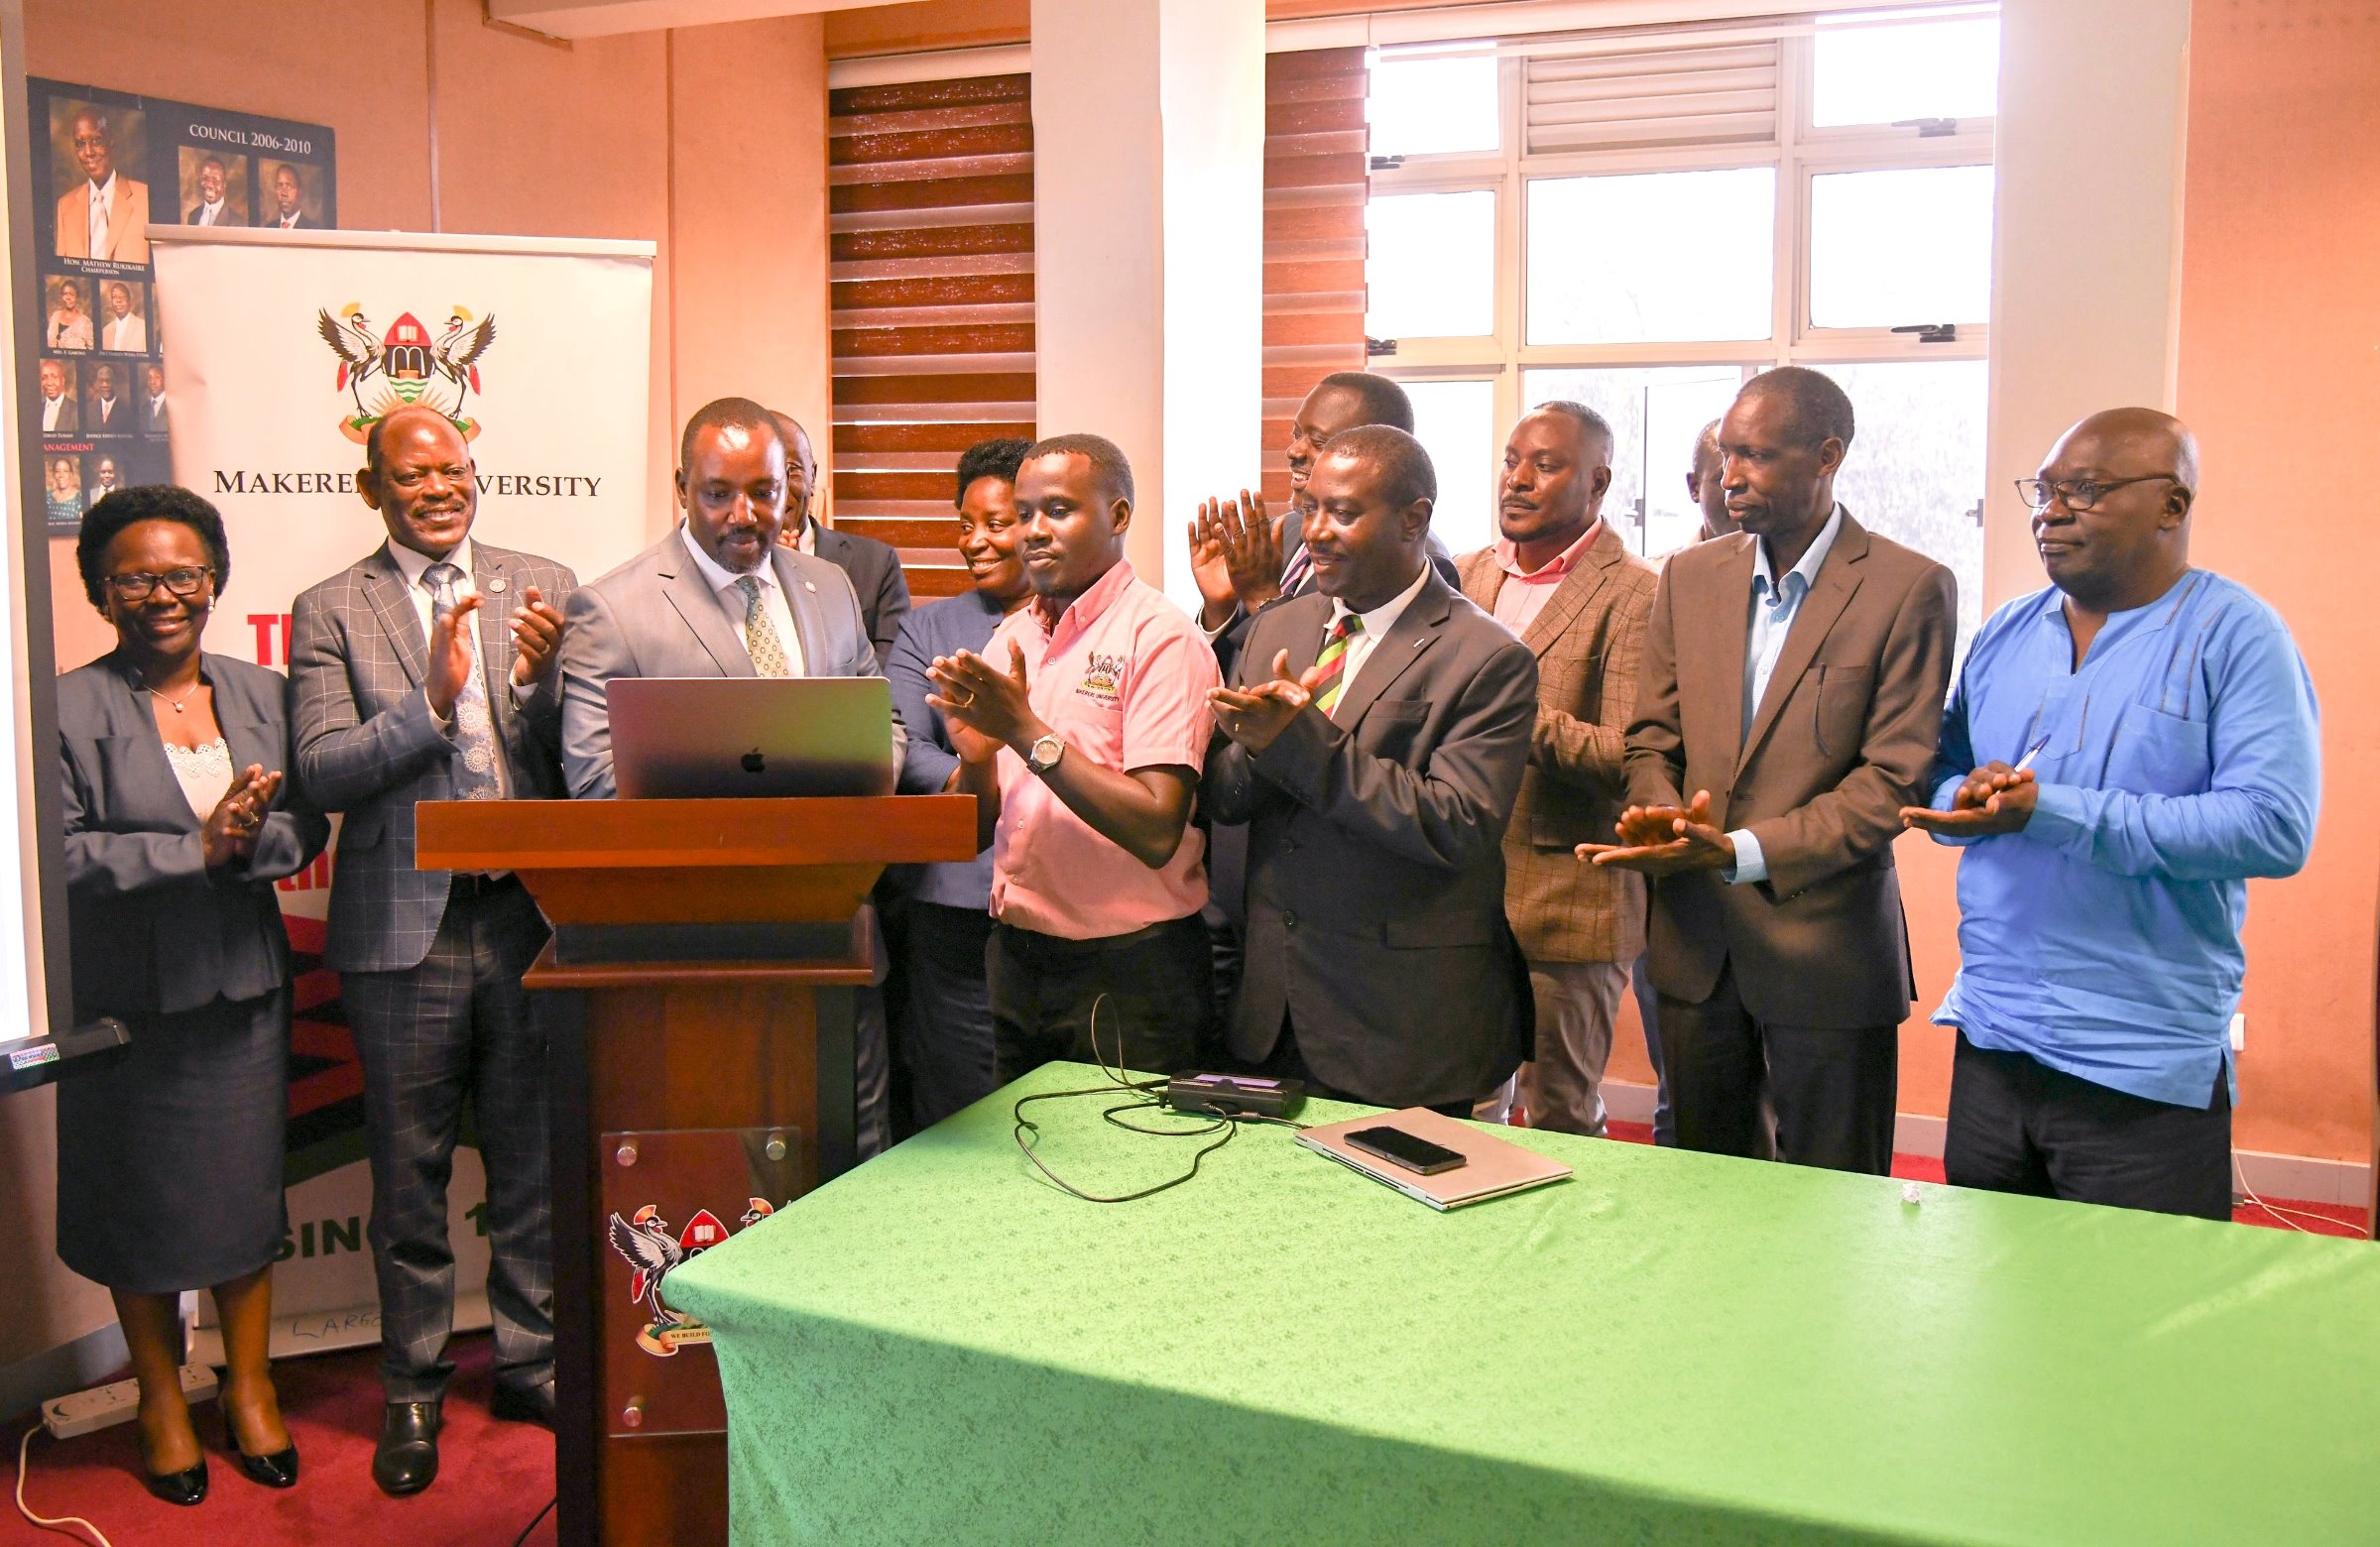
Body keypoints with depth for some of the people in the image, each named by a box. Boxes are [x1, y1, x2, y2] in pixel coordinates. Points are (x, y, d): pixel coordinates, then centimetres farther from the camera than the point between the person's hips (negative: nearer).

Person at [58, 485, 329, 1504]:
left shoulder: (263, 696, 6)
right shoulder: (69, 707, -7)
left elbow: (308, 829, 2)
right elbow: (60, 853, -14)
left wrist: (249, 839, -18)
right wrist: (197, 847, -18)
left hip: (243, 987, 3)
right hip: (126, 998, -3)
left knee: (247, 1187, 11)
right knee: (142, 1200, 10)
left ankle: (249, 1384, 29)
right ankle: (161, 1396, 30)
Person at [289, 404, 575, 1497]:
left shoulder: (544, 587, 6)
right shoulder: (331, 612, 1)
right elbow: (323, 774, -9)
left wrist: (540, 679, -18)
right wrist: (433, 698, -22)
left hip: (530, 915, 2)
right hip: (405, 927, -1)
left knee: (533, 1159, 13)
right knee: (409, 1171, 10)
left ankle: (530, 1361, 30)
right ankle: (413, 1391, 27)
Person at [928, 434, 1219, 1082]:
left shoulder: (1161, 637, -12)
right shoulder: (1009, 638, 7)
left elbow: (1157, 832, -21)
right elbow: (978, 828, 9)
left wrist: (1026, 731, -21)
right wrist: (975, 754, -12)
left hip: (1127, 971, -6)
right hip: (1017, 957, 6)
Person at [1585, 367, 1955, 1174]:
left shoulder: (1909, 588, -7)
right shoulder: (1690, 576, 8)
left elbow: (1893, 778, -12)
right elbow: (1652, 740, 9)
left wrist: (1743, 852, -23)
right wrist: (1662, 819, -13)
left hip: (1826, 954, -4)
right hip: (1697, 946, 4)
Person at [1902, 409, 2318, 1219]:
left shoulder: (2237, 635, -8)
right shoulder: (2006, 633, 10)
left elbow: (2275, 826, -19)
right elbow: (1938, 776, 15)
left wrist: (2052, 812, -25)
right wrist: (1965, 795, -10)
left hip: (2146, 1074, -5)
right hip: (1991, 1039, 5)